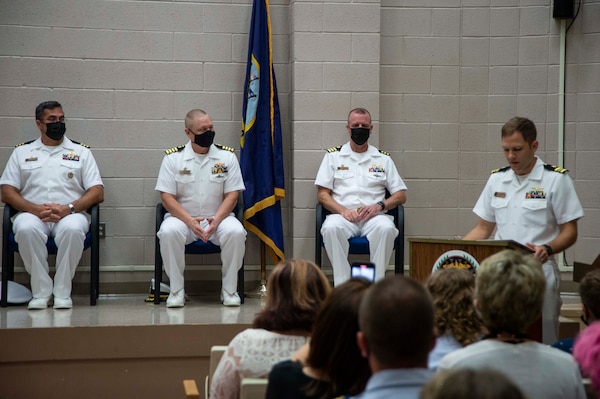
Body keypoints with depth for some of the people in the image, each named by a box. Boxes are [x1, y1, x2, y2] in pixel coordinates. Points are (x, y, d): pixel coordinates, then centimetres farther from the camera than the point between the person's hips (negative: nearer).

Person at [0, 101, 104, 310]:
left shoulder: (81, 152, 17)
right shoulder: (22, 152, 18)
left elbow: (97, 192, 7)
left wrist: (69, 208, -12)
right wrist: (35, 208, -11)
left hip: (69, 214, 0)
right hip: (32, 213, 1)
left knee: (72, 229, -38)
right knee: (26, 229, -37)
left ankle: (63, 293, -25)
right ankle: (41, 292, -25)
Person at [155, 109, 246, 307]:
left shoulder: (226, 156, 3)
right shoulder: (173, 158, 0)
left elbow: (232, 195, 0)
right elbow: (167, 197, -4)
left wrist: (216, 220, -18)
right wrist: (190, 221, -19)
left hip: (218, 217, 1)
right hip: (183, 217, -1)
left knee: (236, 232, -31)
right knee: (168, 231, -33)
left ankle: (229, 289, -14)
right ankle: (176, 290, -18)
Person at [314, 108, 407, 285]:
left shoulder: (383, 159, 20)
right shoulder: (333, 156, 17)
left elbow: (401, 195, 14)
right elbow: (322, 194, 9)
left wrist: (379, 205, -6)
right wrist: (343, 210, -10)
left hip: (373, 217, 1)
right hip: (342, 215, 0)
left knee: (386, 228, -35)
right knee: (331, 228, -36)